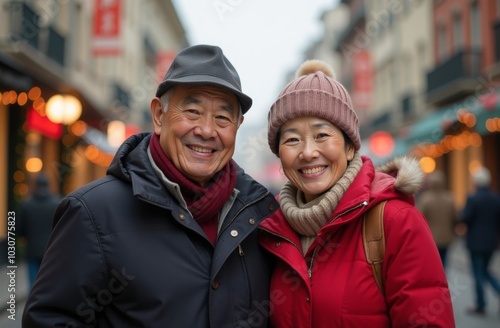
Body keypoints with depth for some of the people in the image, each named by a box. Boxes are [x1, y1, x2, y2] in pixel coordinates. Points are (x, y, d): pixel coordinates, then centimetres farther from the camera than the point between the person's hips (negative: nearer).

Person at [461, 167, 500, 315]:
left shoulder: (472, 198, -16)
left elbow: (465, 218, -17)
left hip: (476, 242, -5)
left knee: (478, 273, 4)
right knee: (485, 270, 22)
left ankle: (480, 306, 11)